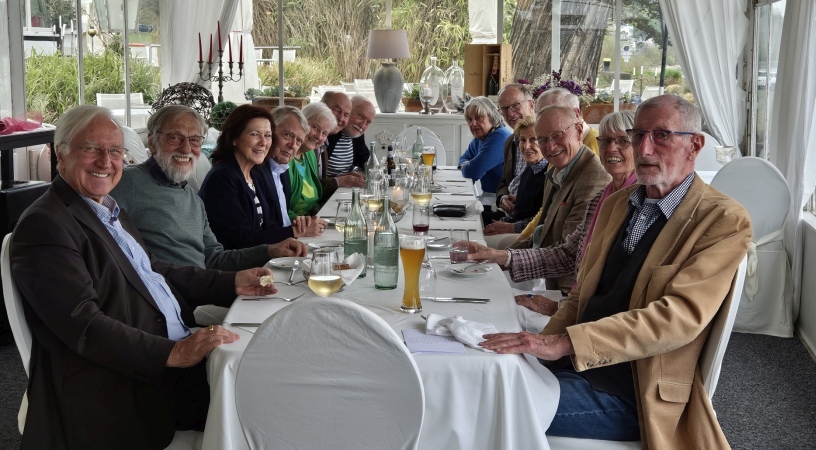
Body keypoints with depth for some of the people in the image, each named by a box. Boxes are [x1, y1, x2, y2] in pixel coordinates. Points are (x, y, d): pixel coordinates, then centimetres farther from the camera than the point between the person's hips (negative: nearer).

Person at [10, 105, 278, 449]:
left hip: (178, 352, 9)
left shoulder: (110, 211, 17)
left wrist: (232, 284, 12)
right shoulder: (44, 225, -12)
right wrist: (173, 353, -27)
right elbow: (84, 326, -20)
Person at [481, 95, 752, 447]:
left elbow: (679, 316, -22)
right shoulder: (616, 203, 13)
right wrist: (541, 345, -4)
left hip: (632, 393, -6)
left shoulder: (724, 220, -9)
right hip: (572, 364, 7)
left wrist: (563, 342, -29)